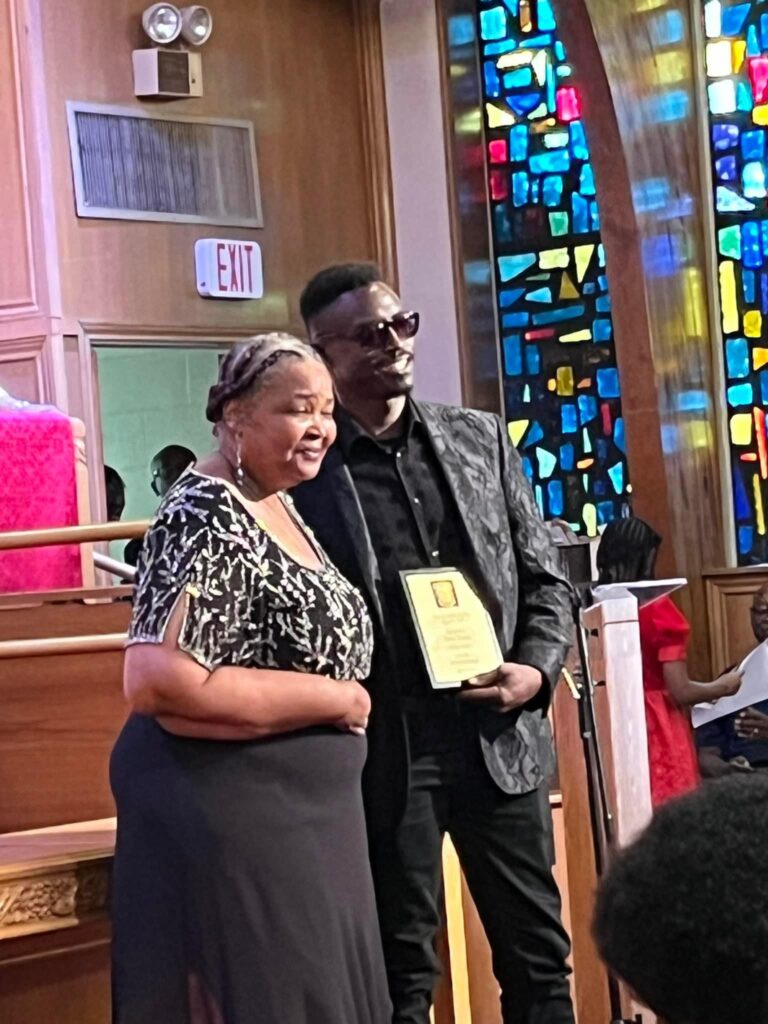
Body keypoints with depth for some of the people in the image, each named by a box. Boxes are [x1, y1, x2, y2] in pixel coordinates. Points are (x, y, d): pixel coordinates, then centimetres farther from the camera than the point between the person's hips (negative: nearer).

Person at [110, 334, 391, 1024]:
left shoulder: (275, 505, 10)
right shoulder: (208, 520, -20)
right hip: (227, 811, -10)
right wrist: (335, 699, -21)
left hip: (294, 805, 10)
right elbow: (158, 682, -30)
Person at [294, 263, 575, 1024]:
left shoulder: (481, 438, 7)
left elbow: (543, 575, 11)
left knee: (538, 953, 13)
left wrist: (537, 669, -5)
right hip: (387, 754, -4)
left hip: (500, 739, 4)